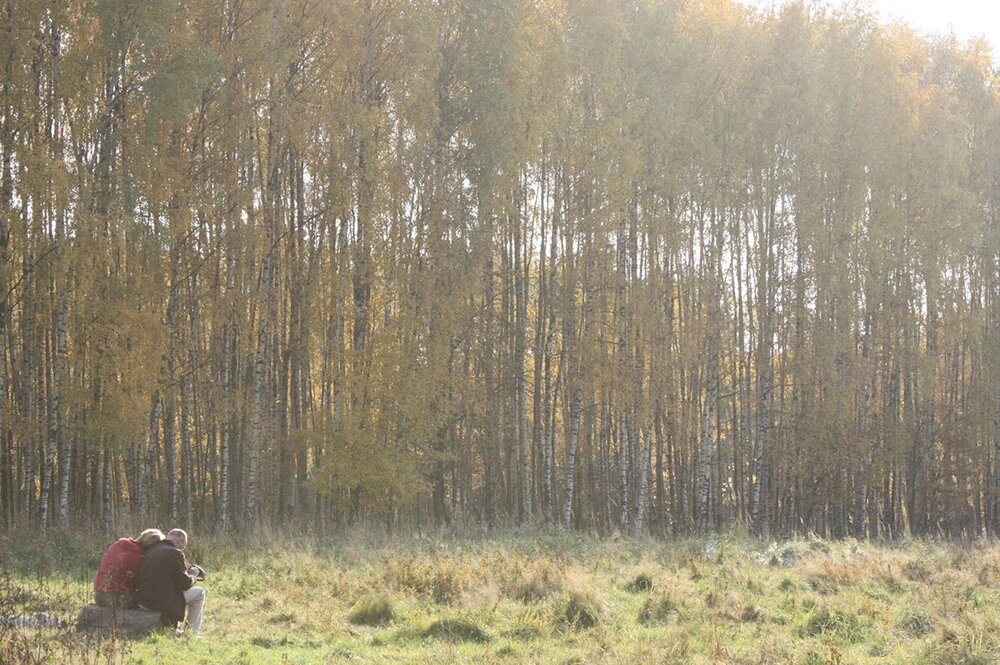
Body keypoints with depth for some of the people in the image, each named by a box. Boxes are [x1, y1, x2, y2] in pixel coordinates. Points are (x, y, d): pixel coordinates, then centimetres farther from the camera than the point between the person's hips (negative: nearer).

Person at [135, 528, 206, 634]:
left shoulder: (149, 551, 11)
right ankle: (194, 632, 10)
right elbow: (185, 583, -11)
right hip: (162, 604, -8)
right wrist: (193, 576, 11)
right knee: (199, 592, 9)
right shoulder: (175, 553, -14)